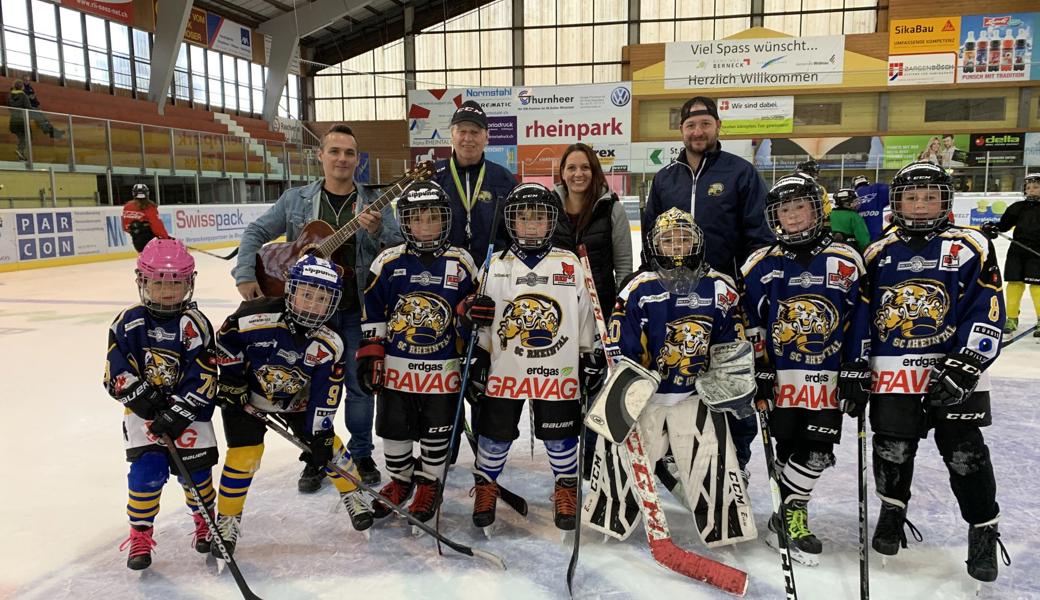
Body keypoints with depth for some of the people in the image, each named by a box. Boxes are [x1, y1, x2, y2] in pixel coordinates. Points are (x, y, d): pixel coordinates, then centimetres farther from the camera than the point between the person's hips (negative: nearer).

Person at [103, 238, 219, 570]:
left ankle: (205, 521, 29)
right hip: (143, 409, 1)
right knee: (148, 468, -9)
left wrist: (177, 414, -20)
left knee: (195, 468, 2)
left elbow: (202, 378, -15)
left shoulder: (195, 325, -12)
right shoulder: (128, 322, -4)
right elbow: (117, 370, -6)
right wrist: (144, 397, -17)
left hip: (187, 408, -1)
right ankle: (140, 535, 10)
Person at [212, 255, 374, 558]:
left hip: (297, 401, 2)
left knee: (327, 443, 0)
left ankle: (353, 494, 24)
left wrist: (320, 436, -16)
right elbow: (224, 340, -12)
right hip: (247, 396, -2)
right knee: (244, 454, -8)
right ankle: (227, 520, 12)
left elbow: (325, 396, -17)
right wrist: (231, 380, -8)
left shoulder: (329, 345, -23)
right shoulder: (255, 317, -31)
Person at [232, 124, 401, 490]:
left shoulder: (375, 203, 1)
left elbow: (400, 247, -5)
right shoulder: (296, 200, 5)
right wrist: (246, 275, -5)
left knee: (360, 385, 7)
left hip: (357, 312, -1)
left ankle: (361, 454, 25)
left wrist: (377, 232, -25)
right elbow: (256, 232, 8)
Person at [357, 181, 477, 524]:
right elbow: (371, 314, 2)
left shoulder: (460, 263, -3)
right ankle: (399, 480, 35)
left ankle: (428, 484, 31)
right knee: (394, 429, 13)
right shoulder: (388, 262, -3)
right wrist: (369, 355, -1)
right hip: (396, 366, 1)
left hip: (443, 369, -1)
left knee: (436, 433, 10)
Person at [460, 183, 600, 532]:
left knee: (561, 437, 9)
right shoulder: (496, 267, 2)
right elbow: (480, 323, 7)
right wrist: (477, 360, -2)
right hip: (505, 370, 1)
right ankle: (485, 487, 29)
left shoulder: (570, 265, 1)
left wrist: (590, 360, 6)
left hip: (559, 371, 0)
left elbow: (584, 317, 6)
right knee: (495, 435, 8)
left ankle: (566, 490, 30)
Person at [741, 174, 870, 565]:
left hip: (828, 375, 1)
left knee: (817, 451, 0)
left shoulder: (845, 261, 0)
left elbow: (860, 320, 2)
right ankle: (792, 515, 21)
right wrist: (758, 368, -3)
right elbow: (749, 321, 2)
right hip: (781, 374, 0)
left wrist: (859, 371, -1)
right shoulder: (763, 264, -1)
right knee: (787, 447, 5)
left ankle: (789, 516, 15)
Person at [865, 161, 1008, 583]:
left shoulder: (969, 249, -2)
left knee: (965, 453, 0)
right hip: (893, 370, 2)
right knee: (892, 447, 5)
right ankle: (892, 509, 30)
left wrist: (964, 366, -15)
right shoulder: (878, 255, 8)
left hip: (954, 369, -2)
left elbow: (986, 314, -7)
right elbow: (860, 314, 14)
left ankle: (984, 530, 19)